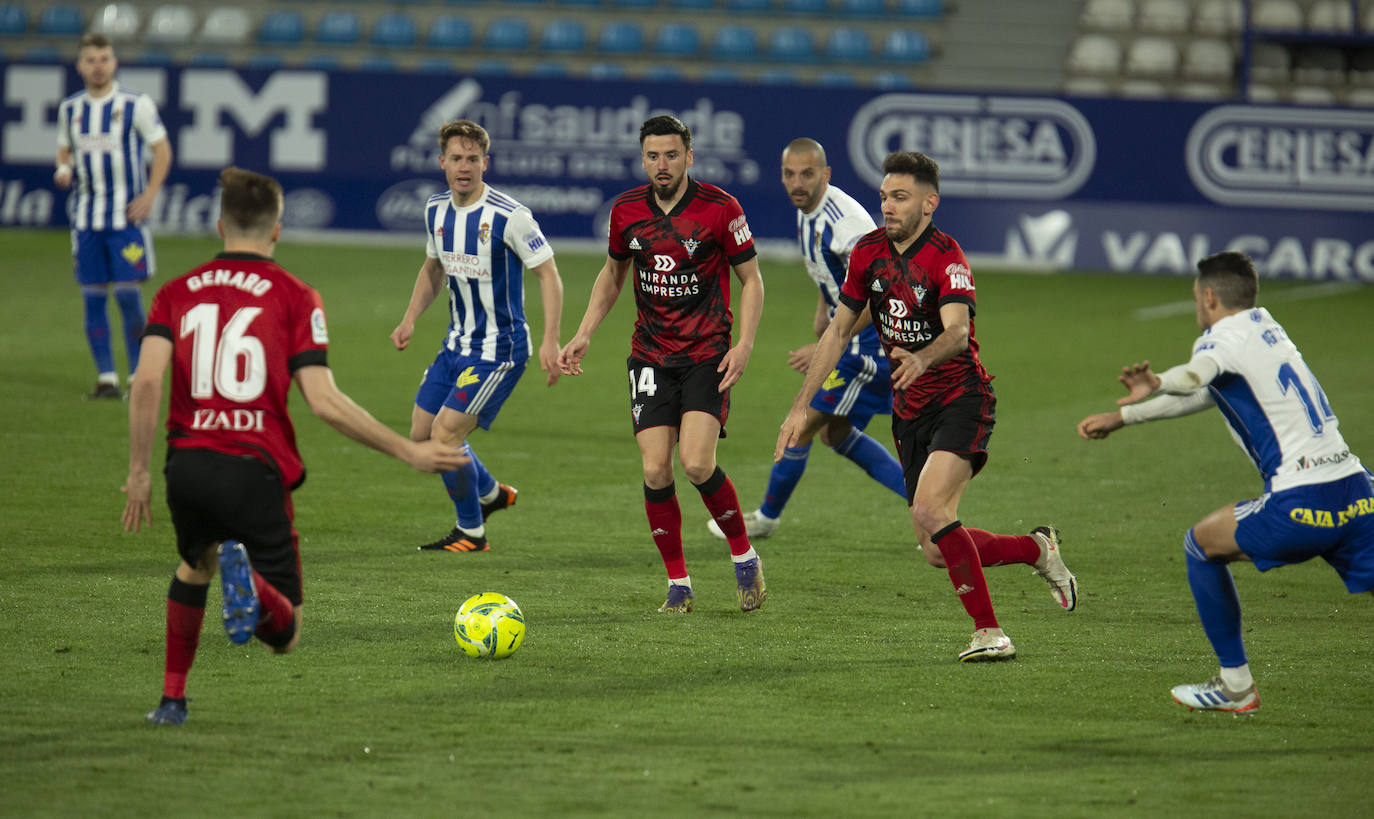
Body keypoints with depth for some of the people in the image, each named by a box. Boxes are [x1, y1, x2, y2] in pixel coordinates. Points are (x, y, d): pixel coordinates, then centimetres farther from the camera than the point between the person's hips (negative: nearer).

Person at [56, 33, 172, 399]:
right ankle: (106, 378, 9)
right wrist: (63, 169, -2)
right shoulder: (70, 108, 9)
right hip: (86, 215, 4)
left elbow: (162, 149, -1)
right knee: (92, 297, 3)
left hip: (126, 216, -4)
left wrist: (149, 196, -10)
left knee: (128, 294, -9)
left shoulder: (136, 104, -5)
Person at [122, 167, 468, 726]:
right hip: (254, 470, -3)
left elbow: (146, 381, -5)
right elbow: (324, 402, -9)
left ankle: (172, 700, 29)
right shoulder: (294, 297, 1)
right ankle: (249, 575, -31)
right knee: (284, 634, 3)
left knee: (196, 564, 36)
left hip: (187, 464, 4)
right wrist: (409, 452, -1)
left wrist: (139, 473, 2)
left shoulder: (177, 293, 9)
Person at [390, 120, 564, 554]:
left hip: (498, 349, -8)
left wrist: (550, 340, -23)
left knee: (446, 432, -13)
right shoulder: (436, 210, 3)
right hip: (456, 343, 8)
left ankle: (471, 532, 5)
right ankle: (489, 492, 35)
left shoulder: (509, 216, -19)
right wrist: (410, 318, 10)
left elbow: (548, 273, -15)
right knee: (421, 434, 10)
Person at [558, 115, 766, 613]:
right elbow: (613, 273, 19)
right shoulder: (626, 211, 2)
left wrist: (744, 344, -12)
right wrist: (584, 335, 10)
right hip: (651, 356, 3)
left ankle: (744, 557, 4)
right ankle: (678, 583, 8)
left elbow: (750, 279, 0)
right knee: (655, 470, -7)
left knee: (696, 462, -18)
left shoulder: (720, 208, -8)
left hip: (707, 353, -3)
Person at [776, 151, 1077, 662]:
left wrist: (921, 359, -55)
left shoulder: (946, 258, -17)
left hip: (960, 398, -7)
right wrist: (802, 405, 6)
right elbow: (839, 331, 11)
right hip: (910, 413, 7)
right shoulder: (868, 253, 2)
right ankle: (1037, 549, 28)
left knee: (931, 510, -29)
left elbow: (957, 333, -34)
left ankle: (988, 632, -19)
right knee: (937, 552, 2)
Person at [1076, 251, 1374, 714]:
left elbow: (1196, 376, -28)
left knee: (1201, 545, 14)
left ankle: (1236, 685, 17)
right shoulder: (1264, 326, 24)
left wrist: (1157, 384, -49)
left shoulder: (1222, 339, -1)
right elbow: (1206, 393, 38)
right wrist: (1122, 417, 43)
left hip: (1301, 502, -7)